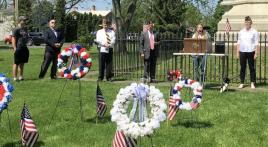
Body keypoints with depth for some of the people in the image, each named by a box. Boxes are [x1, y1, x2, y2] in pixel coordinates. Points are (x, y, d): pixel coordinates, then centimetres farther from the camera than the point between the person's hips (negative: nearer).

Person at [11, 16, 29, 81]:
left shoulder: (25, 29, 14)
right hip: (18, 49, -8)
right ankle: (15, 77, 2)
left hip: (24, 48, 8)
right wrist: (15, 48, -18)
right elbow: (13, 39, -13)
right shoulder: (16, 30, -9)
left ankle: (21, 77, 21)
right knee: (16, 64, -2)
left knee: (22, 63, 13)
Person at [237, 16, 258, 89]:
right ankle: (242, 83, 10)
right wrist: (237, 52, 7)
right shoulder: (241, 32, 10)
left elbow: (256, 43, -1)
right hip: (242, 52, 3)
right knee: (242, 68, 5)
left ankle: (252, 83, 7)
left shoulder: (254, 32, 1)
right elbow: (238, 42, 13)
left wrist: (256, 53, -6)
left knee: (252, 68, 1)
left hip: (251, 52, -3)